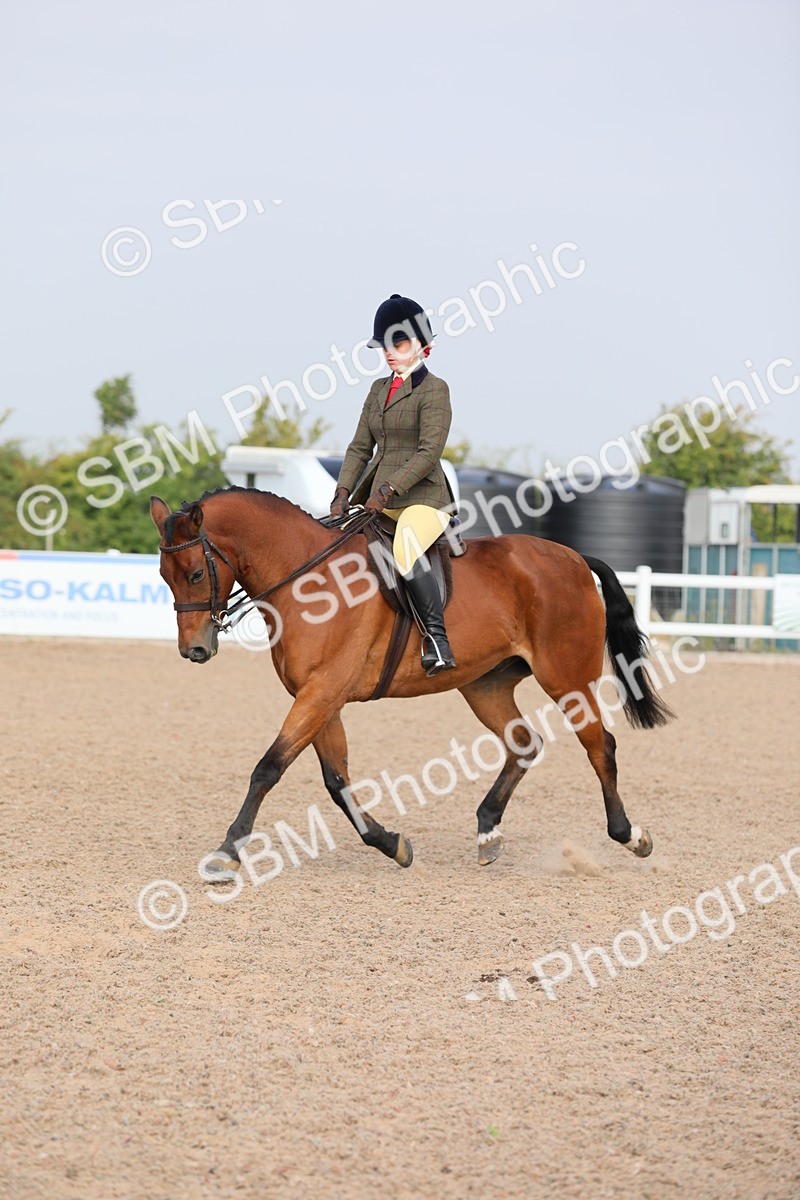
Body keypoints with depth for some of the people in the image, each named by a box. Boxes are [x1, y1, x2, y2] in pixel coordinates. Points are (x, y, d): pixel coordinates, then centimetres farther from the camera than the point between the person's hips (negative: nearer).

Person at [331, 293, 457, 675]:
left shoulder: (434, 390, -6)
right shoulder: (379, 389, 17)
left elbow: (429, 452, -15)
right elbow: (360, 447, 16)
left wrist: (388, 488, -23)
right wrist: (343, 493, 1)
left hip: (423, 499, -9)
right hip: (380, 502, 9)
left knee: (406, 551, -36)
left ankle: (438, 641, -34)